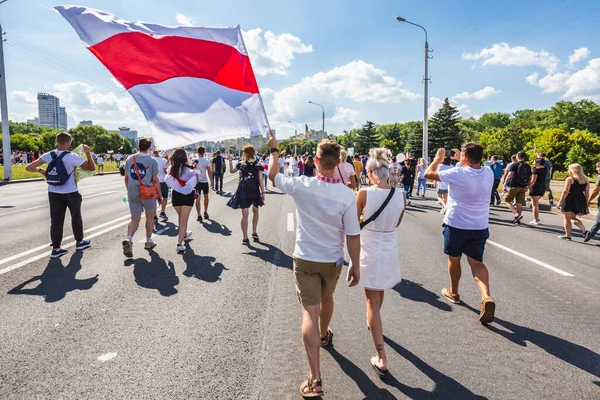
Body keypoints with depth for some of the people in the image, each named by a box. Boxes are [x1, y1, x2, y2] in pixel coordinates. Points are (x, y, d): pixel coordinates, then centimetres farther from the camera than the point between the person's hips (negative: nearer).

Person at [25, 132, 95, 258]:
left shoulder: (48, 156, -3)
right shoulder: (72, 157, -15)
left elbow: (29, 167, -2)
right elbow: (92, 168, -7)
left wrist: (40, 170, 16)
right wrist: (88, 153, 0)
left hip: (53, 193, 4)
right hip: (70, 193, -3)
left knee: (56, 220, 6)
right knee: (76, 217, 16)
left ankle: (56, 249, 7)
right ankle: (79, 242, 30)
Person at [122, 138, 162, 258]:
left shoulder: (129, 159, 5)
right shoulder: (152, 161, -7)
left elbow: (126, 178, 11)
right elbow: (155, 180, -6)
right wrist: (160, 195, 4)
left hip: (132, 193, 3)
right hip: (148, 193, -3)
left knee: (135, 219, 8)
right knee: (150, 216, 15)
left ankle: (128, 239, -16)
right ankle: (148, 241, 26)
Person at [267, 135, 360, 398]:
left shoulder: (301, 186, -17)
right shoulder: (347, 195, -17)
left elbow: (273, 175, 3)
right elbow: (353, 235, -14)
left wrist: (274, 150, 18)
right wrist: (355, 266, -2)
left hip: (305, 259, -1)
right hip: (332, 260, 2)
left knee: (310, 313, -1)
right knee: (326, 299, 28)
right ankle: (324, 335, 56)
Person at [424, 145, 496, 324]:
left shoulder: (457, 173, -19)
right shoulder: (489, 173, -3)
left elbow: (428, 174, -8)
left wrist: (438, 159, 7)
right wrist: (462, 160, 23)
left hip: (456, 225, -3)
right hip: (480, 227, 4)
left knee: (454, 259, 18)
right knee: (477, 263, 10)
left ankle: (453, 292, 36)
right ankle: (486, 297, -13)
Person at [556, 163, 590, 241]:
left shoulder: (569, 179, -10)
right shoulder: (586, 180, 9)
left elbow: (565, 192, -14)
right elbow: (587, 193, 9)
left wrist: (560, 202, -10)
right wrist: (585, 204, 16)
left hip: (570, 201, -7)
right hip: (580, 201, 7)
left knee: (566, 218, 6)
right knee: (573, 217, 21)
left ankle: (568, 236, 10)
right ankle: (585, 232, 7)